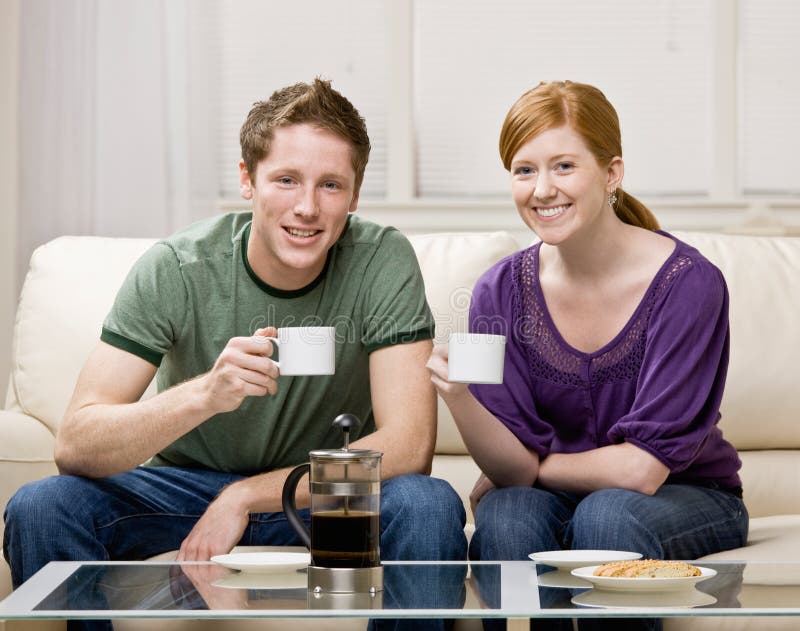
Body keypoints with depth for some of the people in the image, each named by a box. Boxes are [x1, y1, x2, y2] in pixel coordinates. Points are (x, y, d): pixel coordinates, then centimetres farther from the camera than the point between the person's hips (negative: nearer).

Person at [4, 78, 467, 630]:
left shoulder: (383, 261, -17)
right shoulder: (176, 270, -18)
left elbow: (409, 446, -23)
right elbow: (75, 446, -25)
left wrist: (243, 497, -25)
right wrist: (205, 393, -42)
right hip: (186, 482, 0)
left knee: (430, 507, -31)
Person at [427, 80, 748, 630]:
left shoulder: (687, 282, -19)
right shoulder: (502, 291, -7)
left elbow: (642, 467, -20)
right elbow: (516, 466, -12)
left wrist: (535, 469, -8)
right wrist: (460, 397, -30)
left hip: (689, 498, -2)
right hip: (554, 500, 2)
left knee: (607, 513, -33)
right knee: (506, 514, -30)